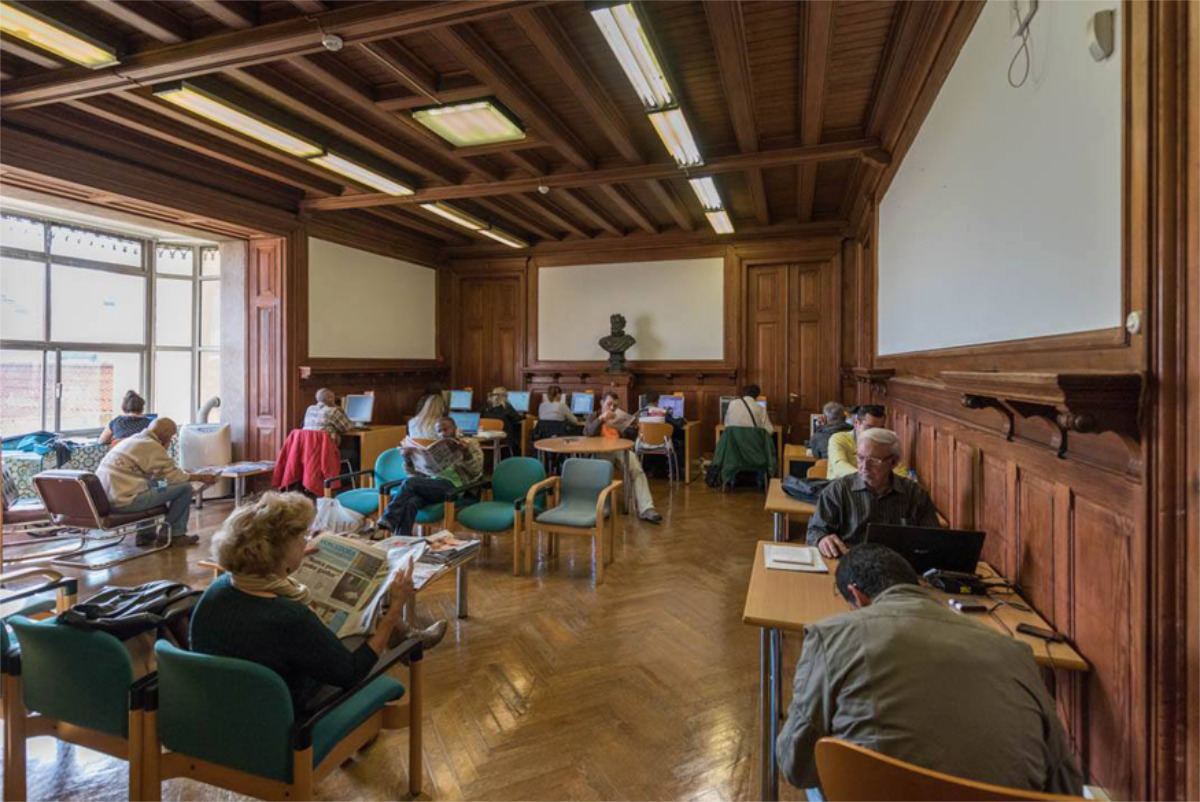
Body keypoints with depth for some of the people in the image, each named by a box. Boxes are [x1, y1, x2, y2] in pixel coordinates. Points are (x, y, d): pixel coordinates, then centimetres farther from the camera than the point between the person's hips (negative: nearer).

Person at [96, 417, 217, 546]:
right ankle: (176, 534, 10)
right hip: (124, 501, -10)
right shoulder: (153, 446, -11)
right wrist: (201, 477, 4)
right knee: (185, 488, -5)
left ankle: (145, 534, 30)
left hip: (104, 499, 10)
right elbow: (174, 477, -9)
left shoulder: (131, 440, 17)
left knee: (157, 484, 32)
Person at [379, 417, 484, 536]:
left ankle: (387, 521, -27)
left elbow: (476, 471, 2)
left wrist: (466, 453, -15)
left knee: (410, 482, -28)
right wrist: (408, 459, 3)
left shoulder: (470, 443, 16)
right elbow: (416, 473, 22)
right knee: (410, 502, -32)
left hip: (452, 485, -4)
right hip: (431, 484, 4)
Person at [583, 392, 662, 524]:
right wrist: (601, 418, -14)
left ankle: (646, 509, -37)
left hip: (619, 451, 2)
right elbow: (588, 433, -3)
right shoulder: (594, 416, 18)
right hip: (600, 452, -2)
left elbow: (629, 438, 21)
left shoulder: (620, 417, 25)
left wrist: (634, 427, 0)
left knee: (638, 470, -29)